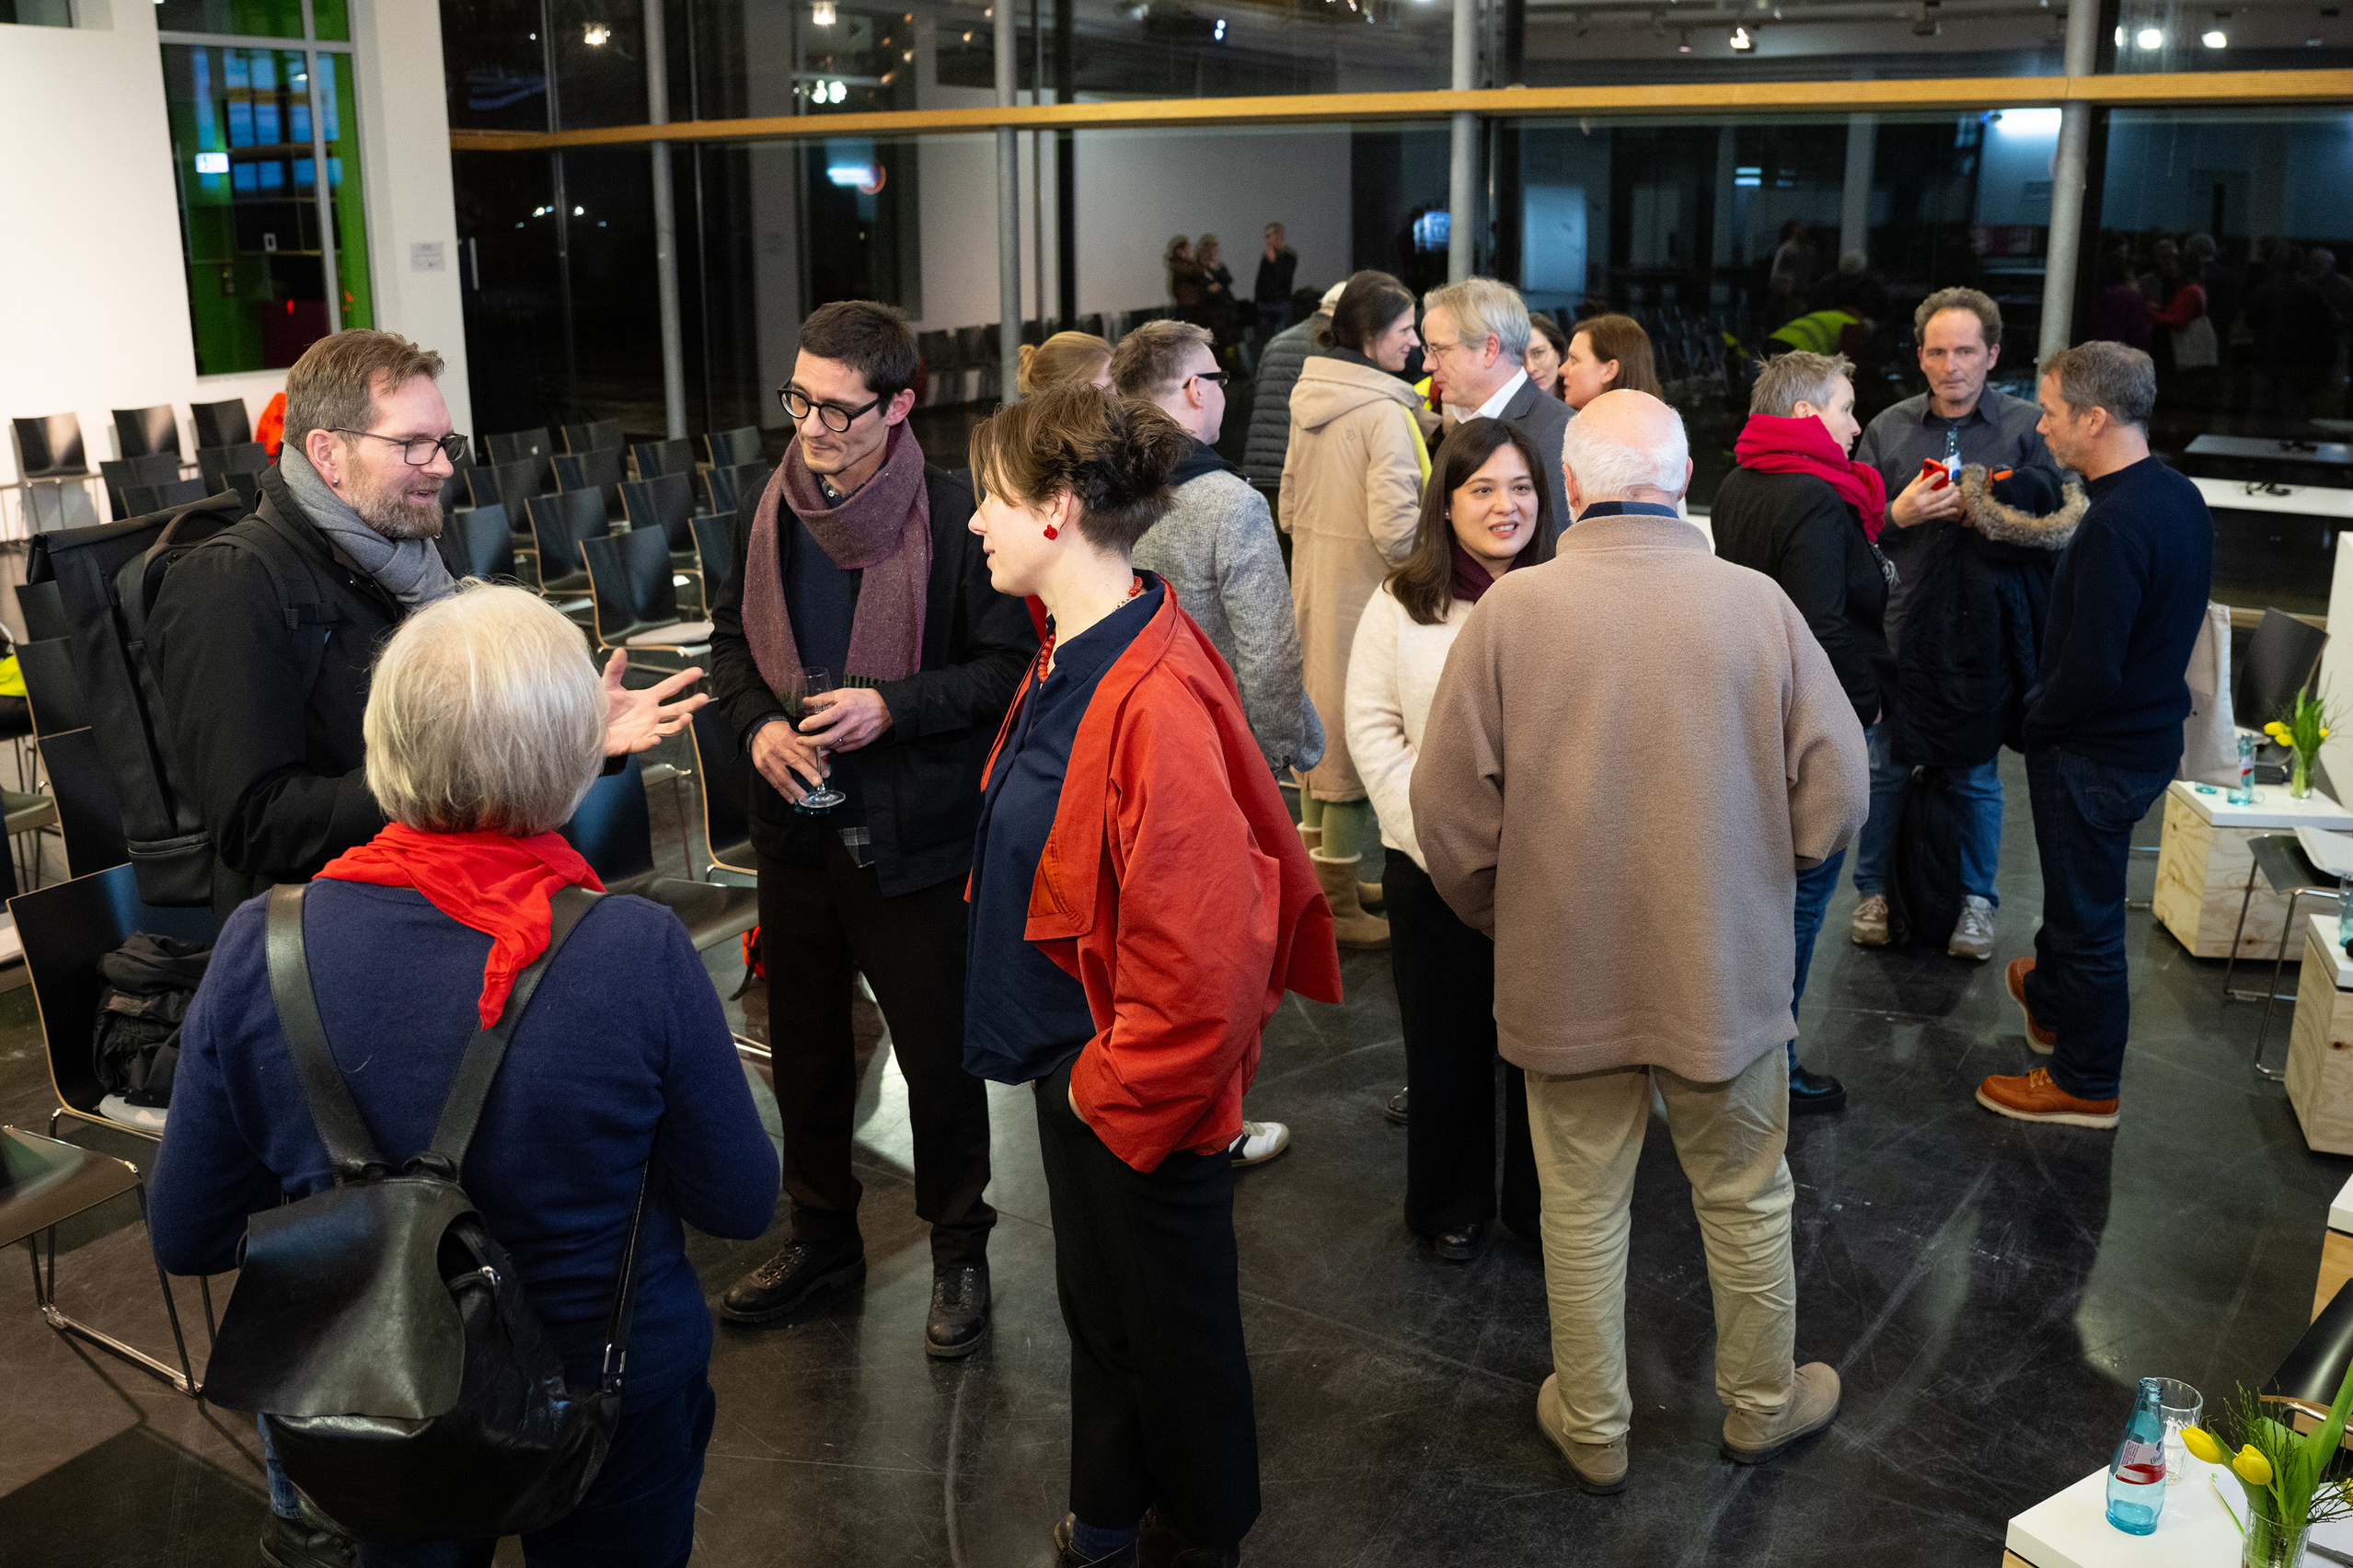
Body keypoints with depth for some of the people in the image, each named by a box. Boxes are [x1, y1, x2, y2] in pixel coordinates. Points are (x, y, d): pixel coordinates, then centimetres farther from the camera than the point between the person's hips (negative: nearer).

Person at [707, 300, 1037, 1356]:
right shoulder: (775, 506, 3)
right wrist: (758, 723, -5)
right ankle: (821, 1235, 38)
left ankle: (959, 1249, 28)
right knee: (804, 1042, 18)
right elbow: (732, 635, 14)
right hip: (795, 825, 6)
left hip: (913, 835, -5)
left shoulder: (954, 518, -15)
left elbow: (1010, 664, -11)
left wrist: (893, 705, -22)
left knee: (939, 1053, 7)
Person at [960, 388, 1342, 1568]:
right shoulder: (1072, 654, 1)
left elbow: (1203, 960, -29)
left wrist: (1114, 1088, -16)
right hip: (1077, 1059, 9)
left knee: (1174, 1327, 15)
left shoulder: (1156, 704, -30)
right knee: (1094, 1304, 25)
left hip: (1148, 1089, -9)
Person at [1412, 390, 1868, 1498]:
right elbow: (1834, 795, -6)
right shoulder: (1758, 604, -11)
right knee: (1746, 1200, 20)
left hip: (1564, 974, 0)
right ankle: (1761, 1407, 40)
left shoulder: (1513, 608, -12)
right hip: (1727, 969, 1)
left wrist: (1500, 916, 9)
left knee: (1582, 1210, 15)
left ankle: (1593, 1432, 32)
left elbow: (1450, 812, -10)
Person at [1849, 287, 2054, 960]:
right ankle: (1875, 891, 22)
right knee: (1885, 763, 8)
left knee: (1975, 772, 6)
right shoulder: (1888, 428, 7)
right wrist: (1899, 513, -12)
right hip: (1900, 621, 2)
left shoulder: (2026, 426, 1)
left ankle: (1974, 901, 21)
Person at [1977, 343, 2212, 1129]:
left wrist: (2036, 712, -9)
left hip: (2095, 754, -9)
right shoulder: (2180, 495, 2)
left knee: (2087, 914, 7)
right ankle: (2049, 997, 51)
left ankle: (2087, 1084, 22)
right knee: (2075, 887, 29)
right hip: (2151, 731, 9)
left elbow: (2090, 672, -29)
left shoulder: (2115, 526, -29)